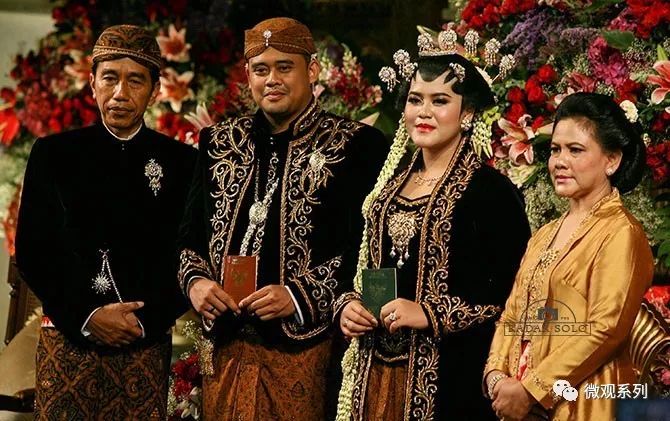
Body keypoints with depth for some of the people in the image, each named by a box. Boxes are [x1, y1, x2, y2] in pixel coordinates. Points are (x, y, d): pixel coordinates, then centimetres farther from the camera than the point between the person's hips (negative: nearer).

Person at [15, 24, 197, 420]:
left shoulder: (181, 162, 3)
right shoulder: (53, 154, 4)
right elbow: (32, 252, 2)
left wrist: (146, 321, -10)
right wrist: (85, 317, -9)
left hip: (147, 343, 0)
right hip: (67, 339, 0)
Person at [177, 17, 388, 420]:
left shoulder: (357, 145, -4)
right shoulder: (220, 143, 12)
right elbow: (192, 235, 17)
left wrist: (301, 296, -17)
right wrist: (195, 280, -3)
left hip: (308, 353, -4)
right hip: (228, 349, 4)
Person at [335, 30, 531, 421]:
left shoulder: (492, 190, -9)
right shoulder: (388, 186, 12)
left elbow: (515, 294, -14)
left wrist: (429, 314, -18)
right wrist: (348, 306, 0)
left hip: (451, 381, -6)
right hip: (374, 374, 6)